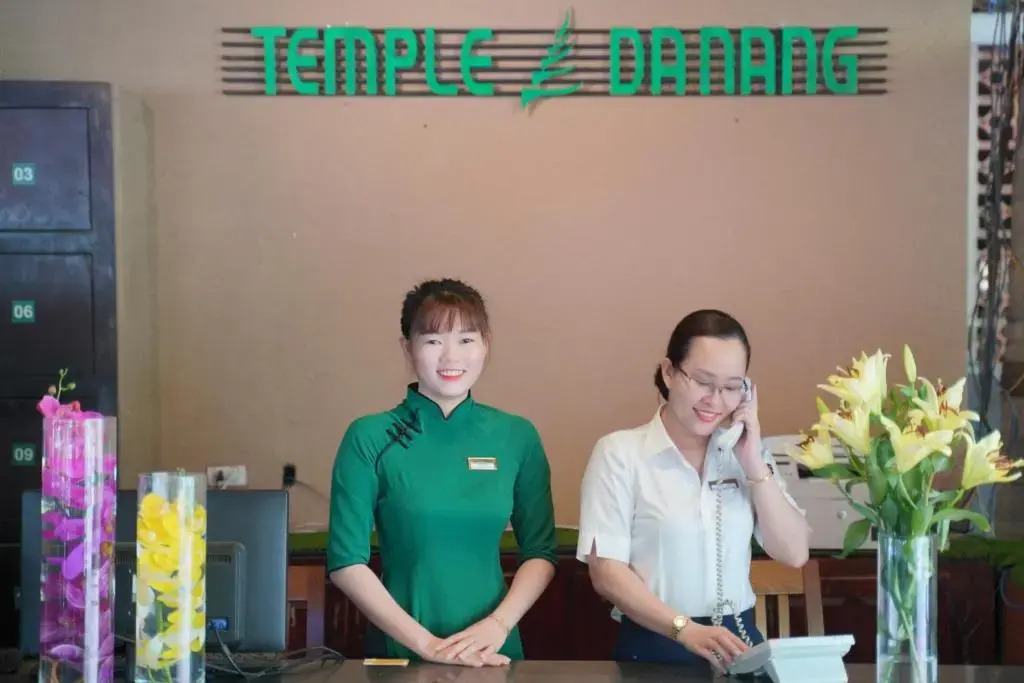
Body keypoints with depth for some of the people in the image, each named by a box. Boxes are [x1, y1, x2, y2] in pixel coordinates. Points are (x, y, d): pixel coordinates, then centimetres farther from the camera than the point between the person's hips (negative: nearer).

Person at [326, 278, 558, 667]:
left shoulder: (517, 436, 0)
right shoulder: (370, 437, -8)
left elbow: (540, 552, 3)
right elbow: (346, 562, -9)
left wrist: (498, 624, -13)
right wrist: (425, 643, -16)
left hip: (491, 652, 2)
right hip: (401, 650, -2)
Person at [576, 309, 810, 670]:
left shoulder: (744, 451, 11)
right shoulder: (620, 452, -3)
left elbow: (794, 554, 5)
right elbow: (606, 571, -8)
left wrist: (754, 465, -4)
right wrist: (686, 629, -19)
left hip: (738, 643, 3)